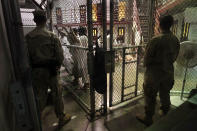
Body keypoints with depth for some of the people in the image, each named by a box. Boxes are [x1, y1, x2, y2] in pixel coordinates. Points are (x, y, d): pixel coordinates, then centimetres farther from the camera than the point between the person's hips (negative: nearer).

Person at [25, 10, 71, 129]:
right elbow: (60, 56, -11)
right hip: (51, 70, -3)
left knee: (39, 96, 17)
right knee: (57, 94, 11)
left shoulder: (28, 37, -2)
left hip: (36, 71, 3)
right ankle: (61, 119, 29)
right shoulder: (52, 36, -11)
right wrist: (57, 66, 7)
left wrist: (32, 67, 15)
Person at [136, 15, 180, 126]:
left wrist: (147, 65, 5)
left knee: (150, 97, 10)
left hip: (154, 73, -6)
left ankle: (148, 119, 28)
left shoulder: (156, 40, -23)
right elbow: (175, 57, 7)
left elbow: (147, 58, -15)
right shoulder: (176, 40, -3)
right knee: (165, 94, 24)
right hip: (168, 72, 7)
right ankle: (166, 114, 45)